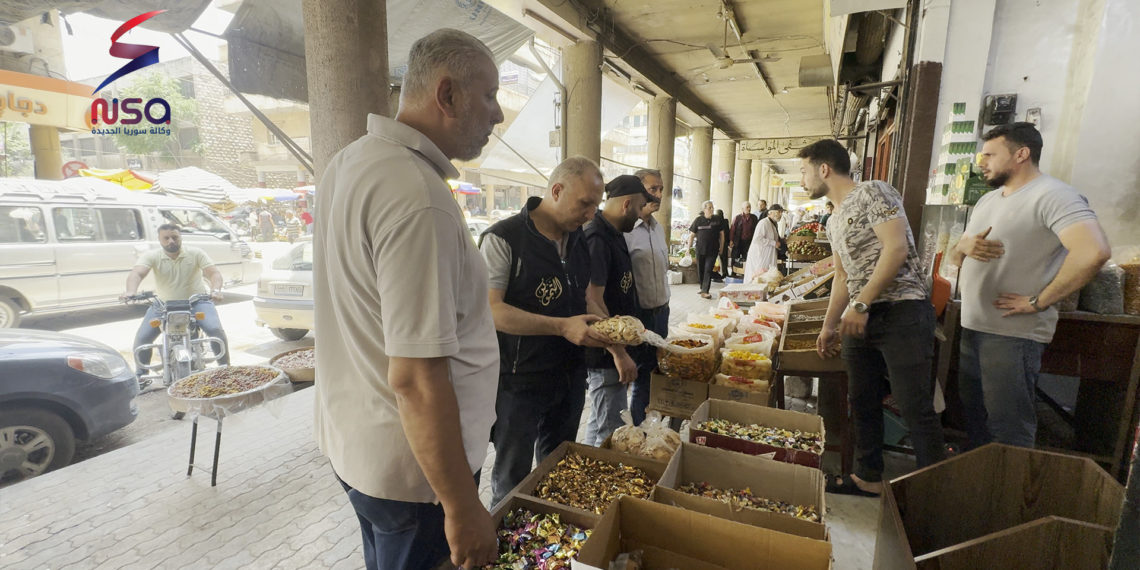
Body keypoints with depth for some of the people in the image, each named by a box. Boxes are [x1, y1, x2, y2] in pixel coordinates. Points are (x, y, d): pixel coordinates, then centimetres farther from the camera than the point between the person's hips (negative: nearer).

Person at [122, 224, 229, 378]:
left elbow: (214, 273, -14)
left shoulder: (196, 253, -5)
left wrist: (215, 290, -36)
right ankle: (140, 374, 15)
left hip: (196, 301, -2)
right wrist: (131, 291, -44)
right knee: (142, 337, -9)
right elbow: (136, 273, -22)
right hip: (163, 304, 2)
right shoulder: (151, 256, -5)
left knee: (215, 329, -24)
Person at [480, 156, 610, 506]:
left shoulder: (579, 240, 7)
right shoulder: (504, 238, -16)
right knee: (512, 480, 11)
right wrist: (562, 326, -28)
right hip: (520, 381, -7)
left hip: (571, 375, 7)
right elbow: (491, 311, -24)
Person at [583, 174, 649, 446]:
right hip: (604, 353, -10)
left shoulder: (614, 234, 13)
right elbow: (593, 302, -25)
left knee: (600, 424, 21)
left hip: (615, 347, 10)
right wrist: (619, 353, -23)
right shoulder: (597, 239, -20)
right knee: (609, 432, -1)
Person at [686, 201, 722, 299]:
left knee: (708, 270, -6)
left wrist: (721, 247, 8)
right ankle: (702, 287, 30)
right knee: (700, 270, 10)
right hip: (700, 249, 1)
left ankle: (705, 291, -8)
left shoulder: (716, 220, 1)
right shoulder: (698, 220, -2)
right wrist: (688, 247, 0)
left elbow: (721, 234, 9)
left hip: (713, 250, -1)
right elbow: (692, 235, 2)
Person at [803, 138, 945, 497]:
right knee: (862, 402, 13)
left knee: (915, 408, -6)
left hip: (902, 312, -9)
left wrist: (861, 305, -19)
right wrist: (829, 326, 23)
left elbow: (896, 248, -17)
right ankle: (869, 478, 26)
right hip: (862, 319, 9)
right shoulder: (834, 222, 20)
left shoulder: (873, 192, -6)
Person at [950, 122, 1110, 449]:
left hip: (1013, 334, -9)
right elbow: (955, 258, 20)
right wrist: (964, 246, -4)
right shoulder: (987, 201, 16)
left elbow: (1093, 252, -26)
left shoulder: (1051, 195, -12)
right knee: (974, 417, 20)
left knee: (1009, 434, 0)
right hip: (972, 328, 9)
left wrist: (1038, 302, -20)